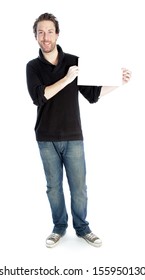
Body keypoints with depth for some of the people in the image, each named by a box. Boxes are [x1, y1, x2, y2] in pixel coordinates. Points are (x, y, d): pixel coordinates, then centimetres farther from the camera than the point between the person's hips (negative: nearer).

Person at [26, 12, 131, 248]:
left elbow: (92, 95, 6)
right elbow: (38, 96, -14)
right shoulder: (33, 66, 3)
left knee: (79, 187, 6)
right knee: (53, 186, 11)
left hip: (73, 137, 0)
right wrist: (66, 79, -21)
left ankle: (82, 227, 26)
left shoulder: (74, 61, 3)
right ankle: (59, 227, 29)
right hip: (46, 139, 1)